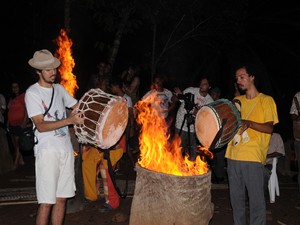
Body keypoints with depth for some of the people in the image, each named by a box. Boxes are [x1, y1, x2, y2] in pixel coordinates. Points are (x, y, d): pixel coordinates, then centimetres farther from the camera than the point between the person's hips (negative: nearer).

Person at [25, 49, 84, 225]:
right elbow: (41, 126, -16)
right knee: (47, 202, -4)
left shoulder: (59, 88, 12)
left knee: (62, 198, 11)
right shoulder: (32, 93, -7)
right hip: (47, 152, -6)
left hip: (66, 149, 6)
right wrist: (70, 120, -26)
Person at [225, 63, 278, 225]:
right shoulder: (237, 100, 16)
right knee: (236, 198, 12)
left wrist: (249, 123, -25)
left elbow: (269, 127, -8)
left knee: (256, 199, 0)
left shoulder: (266, 100, 1)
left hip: (253, 158, -5)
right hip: (233, 156, 5)